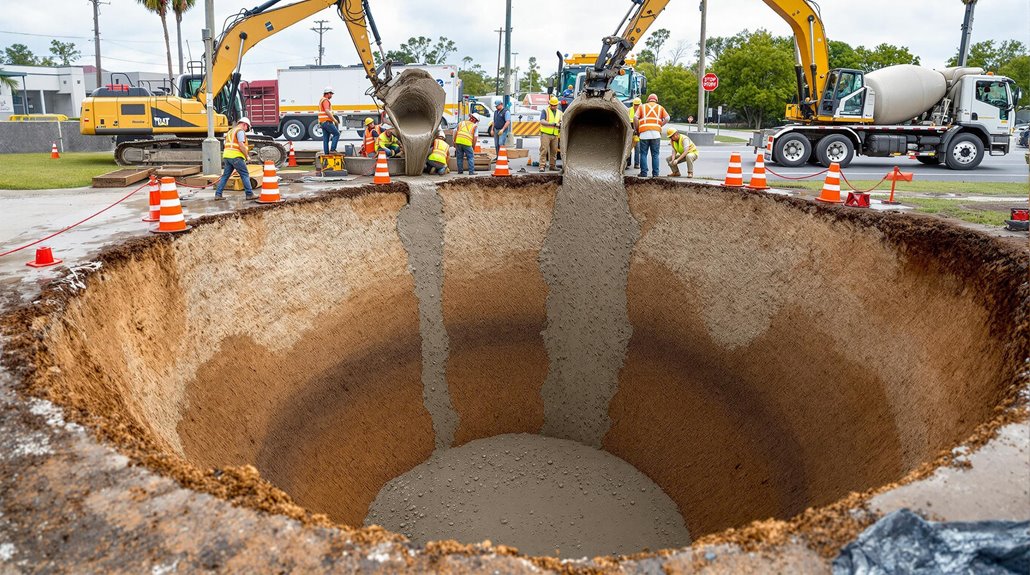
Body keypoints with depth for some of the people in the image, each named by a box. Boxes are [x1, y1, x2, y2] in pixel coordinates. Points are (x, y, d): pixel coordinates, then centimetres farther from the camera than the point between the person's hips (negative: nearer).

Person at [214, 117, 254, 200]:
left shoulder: (231, 131, 25)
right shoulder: (240, 131, -5)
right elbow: (241, 144, -18)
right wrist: (247, 155, -8)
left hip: (227, 156, 9)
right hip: (236, 156, -9)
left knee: (225, 175, 9)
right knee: (245, 175, -2)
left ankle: (218, 194, 6)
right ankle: (249, 194, -3)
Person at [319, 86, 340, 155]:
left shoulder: (322, 100, 22)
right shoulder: (325, 100, -11)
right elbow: (327, 111, -24)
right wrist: (334, 119, -19)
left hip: (322, 122, 10)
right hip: (327, 122, -10)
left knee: (325, 138, 7)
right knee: (336, 134, -6)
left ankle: (326, 152, 6)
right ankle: (332, 149, -12)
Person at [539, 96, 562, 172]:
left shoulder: (559, 112, 17)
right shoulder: (545, 111, 0)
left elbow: (561, 122, 24)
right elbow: (542, 121, -13)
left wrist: (560, 125, -3)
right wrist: (553, 124, -20)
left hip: (555, 135, 5)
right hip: (545, 134, -5)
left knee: (554, 151, 8)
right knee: (544, 150, -9)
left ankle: (552, 166, 17)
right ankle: (542, 166, -10)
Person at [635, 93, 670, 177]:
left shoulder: (642, 107, 16)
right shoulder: (660, 107, 18)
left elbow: (636, 118, 1)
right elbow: (667, 118, 3)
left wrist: (637, 130, 8)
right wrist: (659, 126, 10)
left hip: (644, 133, -1)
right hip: (656, 132, 1)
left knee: (643, 154, 4)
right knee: (655, 154, 5)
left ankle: (644, 173, -1)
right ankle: (655, 173, 3)